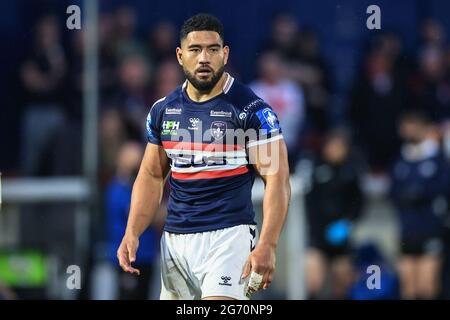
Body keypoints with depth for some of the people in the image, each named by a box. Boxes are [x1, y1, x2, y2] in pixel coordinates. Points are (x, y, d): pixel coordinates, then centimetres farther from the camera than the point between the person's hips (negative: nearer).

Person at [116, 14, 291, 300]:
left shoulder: (252, 110, -7)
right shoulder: (163, 110, 10)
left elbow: (278, 181, -11)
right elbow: (151, 176, 18)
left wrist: (267, 246, -21)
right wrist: (132, 234, 5)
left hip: (228, 234, -6)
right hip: (175, 240, 6)